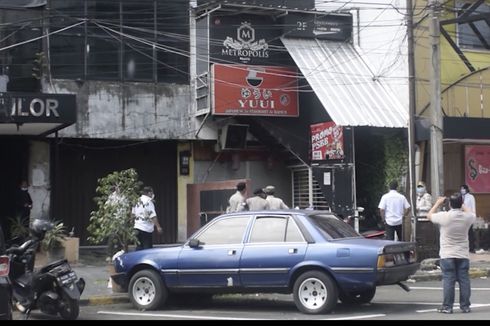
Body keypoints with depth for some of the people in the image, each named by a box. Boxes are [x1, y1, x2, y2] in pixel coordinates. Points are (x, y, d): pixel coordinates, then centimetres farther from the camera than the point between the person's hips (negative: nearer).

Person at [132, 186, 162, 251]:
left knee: (139, 247, 12)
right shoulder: (148, 202, -14)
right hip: (146, 229, -7)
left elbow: (133, 214, 15)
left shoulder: (137, 201, 9)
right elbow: (153, 216, -18)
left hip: (137, 228, 7)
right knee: (148, 248, -3)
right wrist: (158, 226, -16)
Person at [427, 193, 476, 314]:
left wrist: (438, 203, 16)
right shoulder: (467, 217, -6)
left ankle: (447, 307, 2)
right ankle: (465, 306, 10)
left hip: (447, 255, -2)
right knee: (464, 280, 7)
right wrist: (462, 205, 25)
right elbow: (472, 214, 21)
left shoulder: (444, 216, -15)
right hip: (463, 254, 2)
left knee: (448, 280, 0)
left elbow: (429, 215, 4)